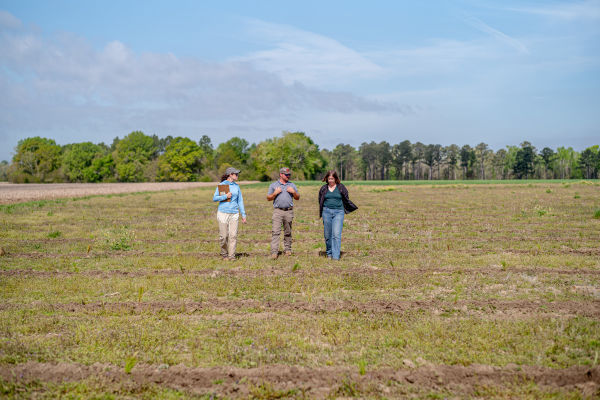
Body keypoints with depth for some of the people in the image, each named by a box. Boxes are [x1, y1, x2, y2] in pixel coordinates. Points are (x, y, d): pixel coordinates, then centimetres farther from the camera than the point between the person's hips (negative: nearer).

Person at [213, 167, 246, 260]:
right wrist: (225, 196, -16)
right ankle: (224, 254, 18)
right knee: (223, 236, -1)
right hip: (223, 213, -3)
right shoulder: (221, 185, 0)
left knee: (233, 235, -6)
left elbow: (240, 201, 15)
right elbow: (214, 198, -2)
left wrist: (243, 214, 10)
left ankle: (232, 256, -1)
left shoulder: (236, 186, 12)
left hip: (234, 214, 3)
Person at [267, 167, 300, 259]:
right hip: (278, 211, -2)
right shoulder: (273, 185, 9)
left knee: (288, 232, 7)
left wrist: (293, 192, -4)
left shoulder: (292, 185, 15)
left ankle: (287, 249, 18)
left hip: (289, 211, 2)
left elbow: (297, 198, 15)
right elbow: (268, 198, 8)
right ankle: (274, 252, -15)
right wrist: (275, 193, -9)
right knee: (275, 231, -11)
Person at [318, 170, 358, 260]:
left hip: (338, 212, -2)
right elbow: (320, 201, 17)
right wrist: (321, 212, 13)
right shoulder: (323, 188, 9)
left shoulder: (341, 187, 4)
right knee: (327, 235, 6)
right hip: (326, 212, 2)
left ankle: (336, 256, -15)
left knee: (336, 234, -12)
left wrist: (353, 208, 12)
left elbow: (346, 200, 12)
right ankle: (329, 253, 22)